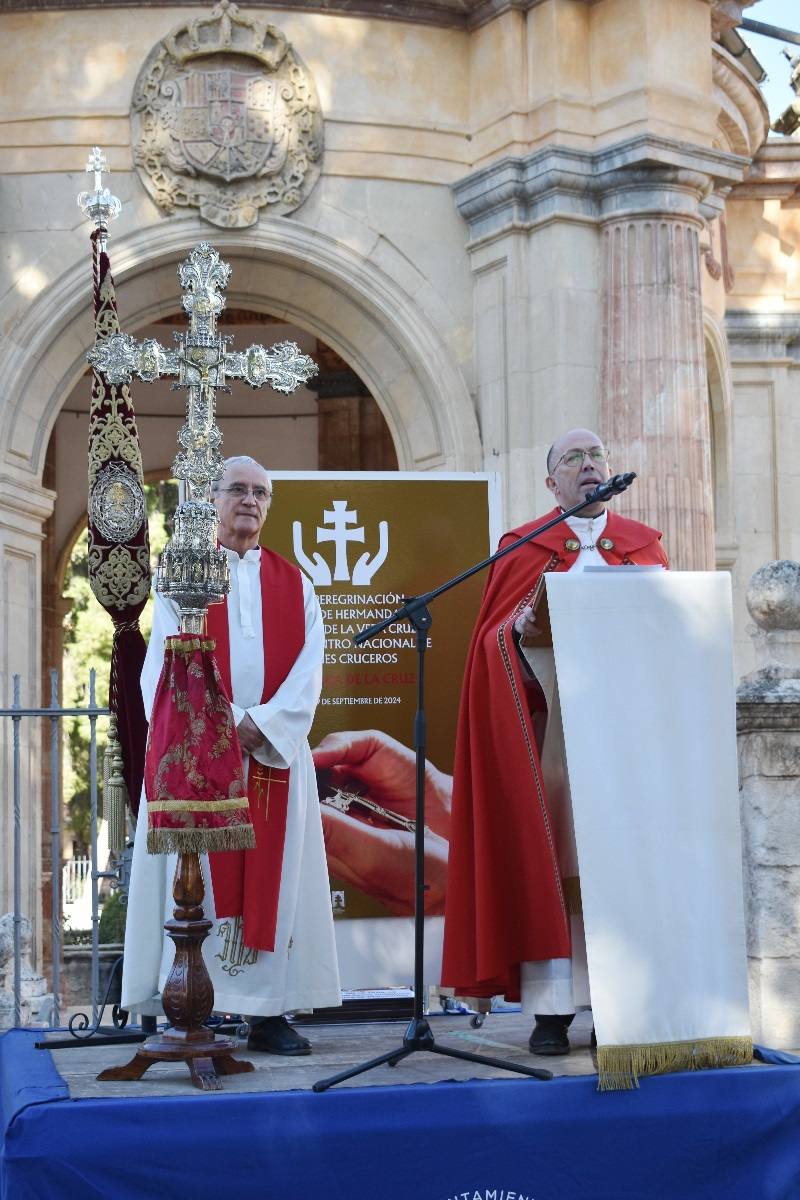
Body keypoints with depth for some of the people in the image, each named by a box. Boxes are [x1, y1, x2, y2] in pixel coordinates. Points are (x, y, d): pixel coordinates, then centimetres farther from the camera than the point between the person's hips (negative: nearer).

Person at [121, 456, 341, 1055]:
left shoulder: (294, 584, 13)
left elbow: (308, 670, 2)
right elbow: (168, 666, -3)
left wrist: (264, 723, -13)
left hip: (276, 753, 2)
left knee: (274, 876, 0)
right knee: (199, 875, -5)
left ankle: (271, 1013, 3)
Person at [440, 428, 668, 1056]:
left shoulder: (645, 545, 14)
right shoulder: (523, 549, 7)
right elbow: (492, 640, 3)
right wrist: (520, 632, -17)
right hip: (550, 723, -2)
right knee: (548, 856, -5)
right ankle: (551, 1008, -3)